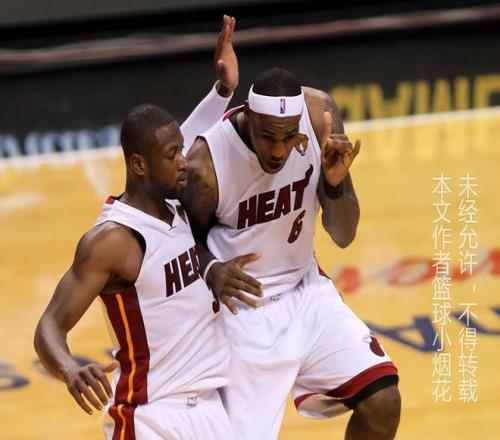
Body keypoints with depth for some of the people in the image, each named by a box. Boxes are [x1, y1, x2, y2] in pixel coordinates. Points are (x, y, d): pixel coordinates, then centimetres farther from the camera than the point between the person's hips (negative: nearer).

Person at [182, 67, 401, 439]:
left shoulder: (318, 114, -14)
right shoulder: (207, 165, -25)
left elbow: (343, 236, -6)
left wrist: (335, 182, -26)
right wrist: (211, 273, -29)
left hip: (304, 289, 4)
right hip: (242, 307, -4)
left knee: (382, 402, -7)